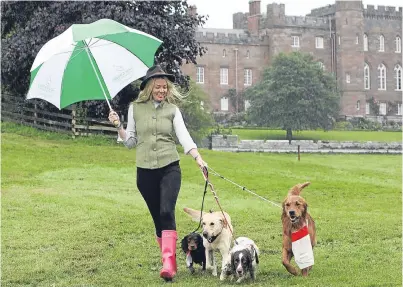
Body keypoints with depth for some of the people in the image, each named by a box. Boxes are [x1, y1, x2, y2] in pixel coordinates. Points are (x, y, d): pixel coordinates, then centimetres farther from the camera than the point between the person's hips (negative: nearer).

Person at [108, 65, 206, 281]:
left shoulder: (172, 109, 4)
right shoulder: (135, 109, 5)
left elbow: (184, 137, -4)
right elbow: (131, 142, 10)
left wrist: (198, 159, -18)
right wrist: (118, 126, -6)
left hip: (169, 168, -1)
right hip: (145, 170, 2)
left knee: (167, 212, -18)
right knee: (157, 217, 6)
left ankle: (168, 262, -24)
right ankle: (169, 260, 18)